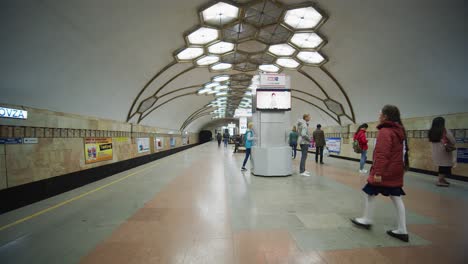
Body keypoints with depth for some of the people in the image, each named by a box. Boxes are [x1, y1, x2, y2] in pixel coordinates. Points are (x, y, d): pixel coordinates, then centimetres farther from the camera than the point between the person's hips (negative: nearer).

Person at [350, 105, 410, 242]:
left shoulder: (385, 131, -18)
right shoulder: (399, 130, 10)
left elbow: (382, 154, -24)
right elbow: (398, 152, 19)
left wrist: (378, 172, -23)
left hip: (385, 171, -9)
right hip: (396, 172, 9)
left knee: (370, 193, 8)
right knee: (396, 198, 11)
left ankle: (366, 220, 23)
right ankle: (402, 230, 15)